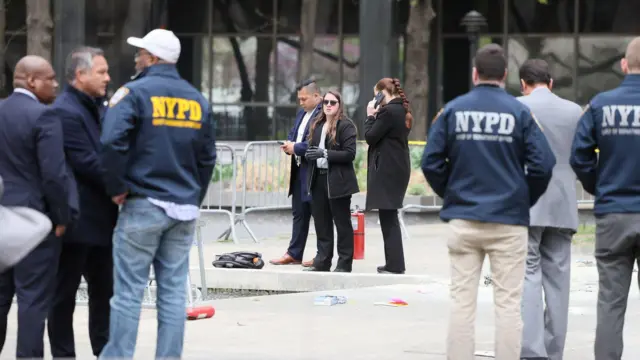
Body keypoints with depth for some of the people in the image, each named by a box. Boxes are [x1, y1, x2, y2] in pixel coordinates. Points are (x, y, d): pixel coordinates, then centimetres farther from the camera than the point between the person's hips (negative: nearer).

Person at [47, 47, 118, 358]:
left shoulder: (94, 108, 15)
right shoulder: (65, 112, -15)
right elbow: (86, 162, -21)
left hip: (99, 219, 9)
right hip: (77, 220, -9)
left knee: (104, 291, 12)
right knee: (64, 294, 1)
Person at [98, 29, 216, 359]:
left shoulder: (135, 92, -7)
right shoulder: (197, 99, 12)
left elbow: (112, 142, -20)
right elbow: (207, 157, 16)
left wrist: (117, 188, -9)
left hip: (143, 205, -5)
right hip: (184, 210, 5)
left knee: (129, 291, -3)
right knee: (174, 291, 6)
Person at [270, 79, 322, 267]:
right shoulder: (302, 114, 17)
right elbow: (293, 134, 24)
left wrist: (296, 148, -19)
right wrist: (288, 145, 2)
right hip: (300, 170, 10)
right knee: (299, 214, 13)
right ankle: (293, 254, 19)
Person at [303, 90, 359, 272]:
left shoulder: (346, 125, -7)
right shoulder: (317, 125, 13)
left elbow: (350, 154, -13)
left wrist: (325, 154, -20)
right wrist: (310, 154, -1)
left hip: (337, 180, -6)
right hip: (318, 178, 6)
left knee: (342, 222, 1)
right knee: (321, 223, 8)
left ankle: (344, 264, 5)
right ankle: (322, 261, 13)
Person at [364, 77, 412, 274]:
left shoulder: (388, 111, -15)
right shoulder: (402, 111, 15)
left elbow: (370, 137, -15)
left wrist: (371, 116, -2)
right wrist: (376, 116, 11)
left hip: (387, 170, -10)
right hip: (399, 168, 10)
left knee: (387, 217, -8)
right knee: (389, 217, 15)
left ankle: (395, 265, -9)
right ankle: (394, 263, 19)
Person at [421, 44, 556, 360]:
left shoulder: (452, 110, 1)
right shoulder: (519, 112, -4)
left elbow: (431, 162, -2)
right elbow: (543, 165, -9)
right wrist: (525, 200, 7)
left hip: (463, 220, 2)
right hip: (508, 221, -2)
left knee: (462, 302, 6)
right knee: (508, 303, 2)